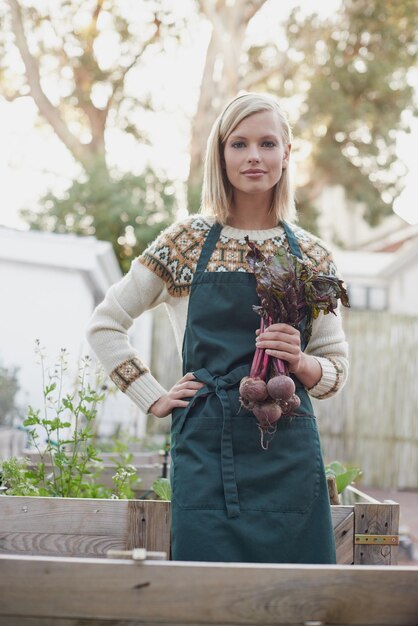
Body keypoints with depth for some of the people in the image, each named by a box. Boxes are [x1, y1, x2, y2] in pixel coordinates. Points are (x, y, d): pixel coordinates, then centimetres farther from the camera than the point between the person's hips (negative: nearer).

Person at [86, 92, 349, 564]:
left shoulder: (312, 256, 10)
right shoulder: (187, 241, 5)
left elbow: (337, 370, 12)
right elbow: (104, 325, 10)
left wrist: (300, 362, -9)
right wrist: (155, 399, 3)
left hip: (289, 454, 2)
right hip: (206, 449, -1)